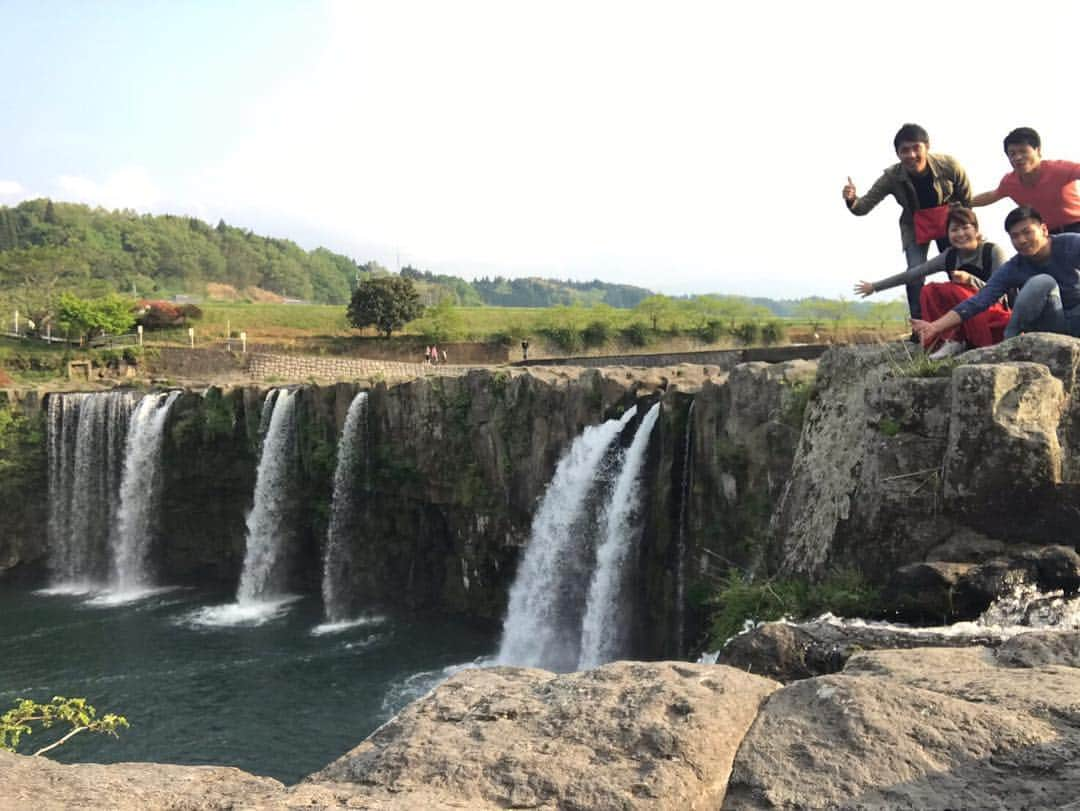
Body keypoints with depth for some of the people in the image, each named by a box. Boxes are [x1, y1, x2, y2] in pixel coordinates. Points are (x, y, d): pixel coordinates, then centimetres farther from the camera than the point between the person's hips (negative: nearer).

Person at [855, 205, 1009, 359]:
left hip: (996, 319, -5)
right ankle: (953, 340, -21)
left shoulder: (993, 251, -11)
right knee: (929, 292, -18)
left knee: (955, 290, -29)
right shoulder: (949, 256, 1)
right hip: (967, 319, 5)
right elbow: (913, 273, 2)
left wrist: (970, 280, -31)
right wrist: (875, 286, 2)